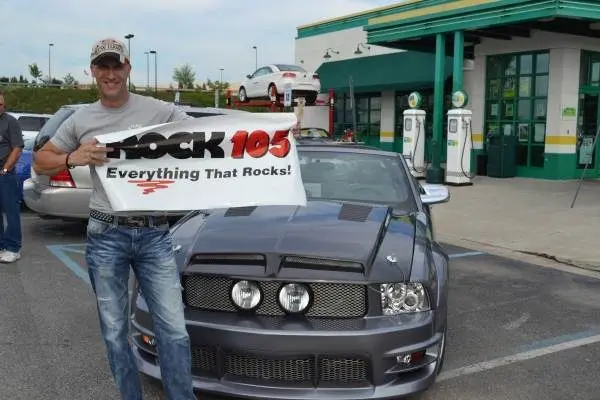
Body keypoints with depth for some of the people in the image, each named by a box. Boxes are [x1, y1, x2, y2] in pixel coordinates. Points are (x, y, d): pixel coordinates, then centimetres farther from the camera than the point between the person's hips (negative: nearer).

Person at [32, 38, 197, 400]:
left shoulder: (161, 111, 0)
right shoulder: (81, 119, 7)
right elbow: (41, 163, 13)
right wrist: (73, 158, -8)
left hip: (155, 235, -2)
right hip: (106, 237, 2)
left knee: (174, 329, -2)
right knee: (115, 332, 11)